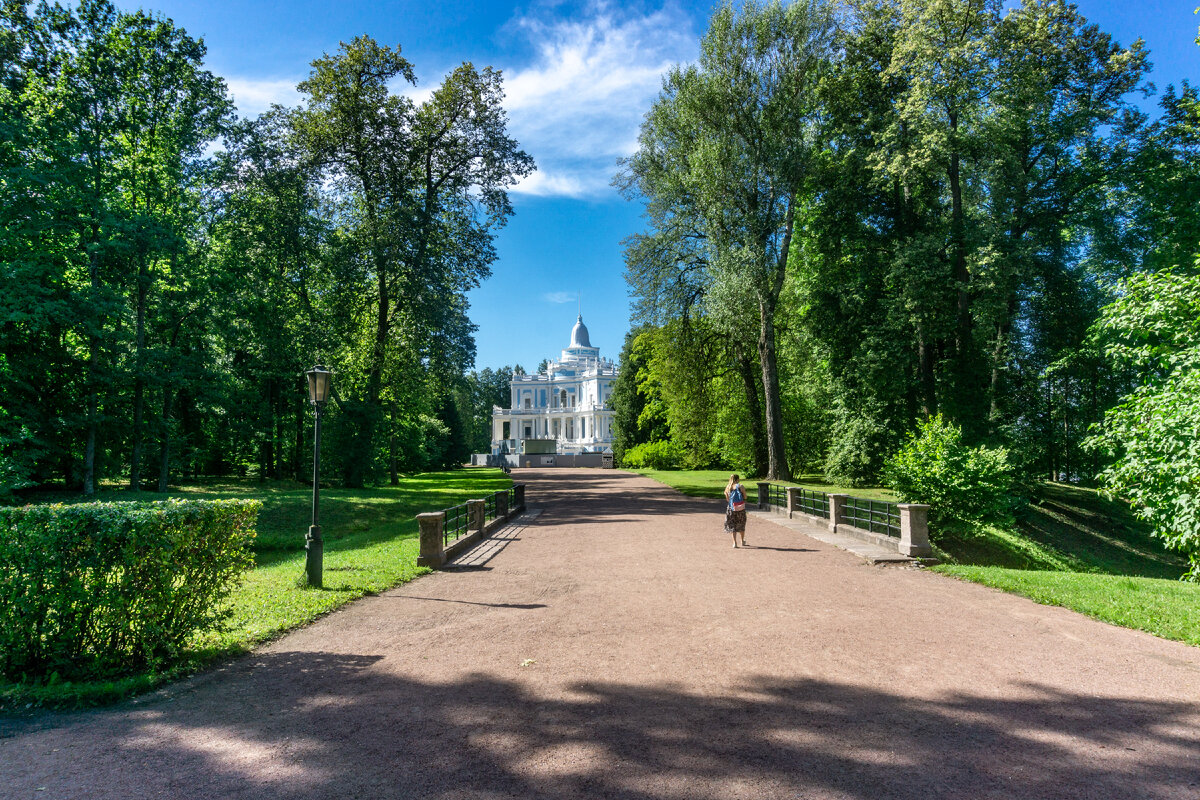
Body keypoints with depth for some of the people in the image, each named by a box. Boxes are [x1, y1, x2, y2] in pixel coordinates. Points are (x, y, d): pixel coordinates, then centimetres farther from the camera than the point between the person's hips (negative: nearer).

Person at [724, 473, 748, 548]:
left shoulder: (727, 487, 0)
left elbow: (727, 499, 2)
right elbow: (745, 497, -4)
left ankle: (734, 542, 1)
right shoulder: (741, 486, -9)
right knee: (741, 525, 16)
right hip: (740, 508, -1)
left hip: (731, 508, 2)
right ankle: (742, 541, 29)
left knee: (732, 525, 9)